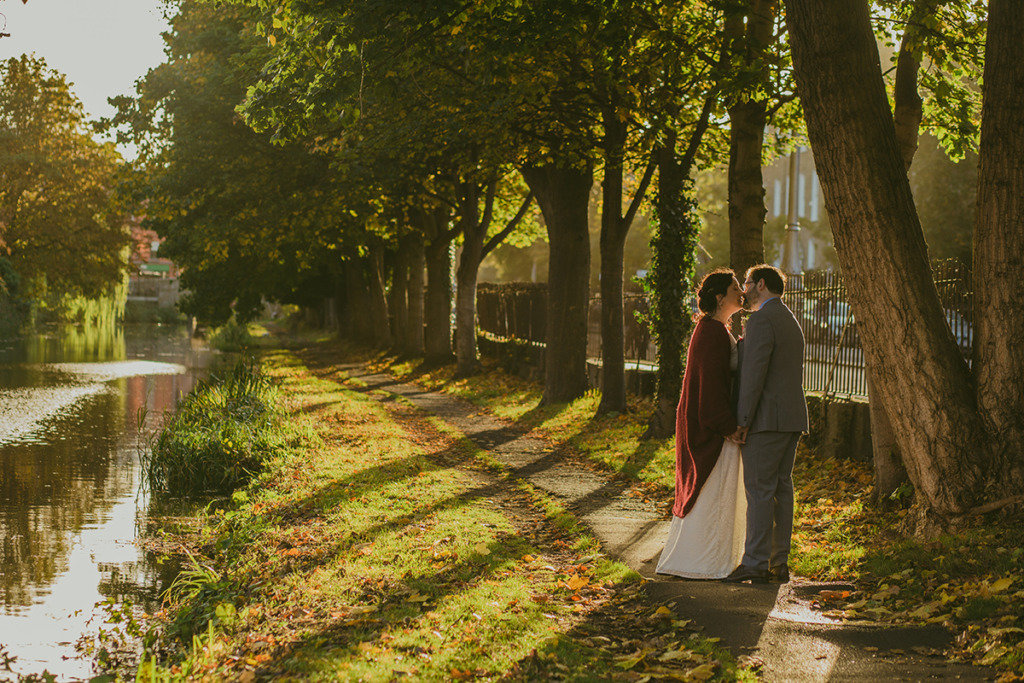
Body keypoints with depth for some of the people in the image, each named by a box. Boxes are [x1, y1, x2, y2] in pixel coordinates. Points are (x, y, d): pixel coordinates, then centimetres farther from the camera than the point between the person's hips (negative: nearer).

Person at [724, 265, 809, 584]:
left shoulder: (762, 320, -12)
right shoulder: (790, 321, 20)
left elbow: (754, 373, -18)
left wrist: (743, 421, -16)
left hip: (766, 418, -9)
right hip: (792, 418, 9)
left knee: (759, 490, -8)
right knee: (781, 488, 9)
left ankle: (755, 564, -7)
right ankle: (779, 563, 10)